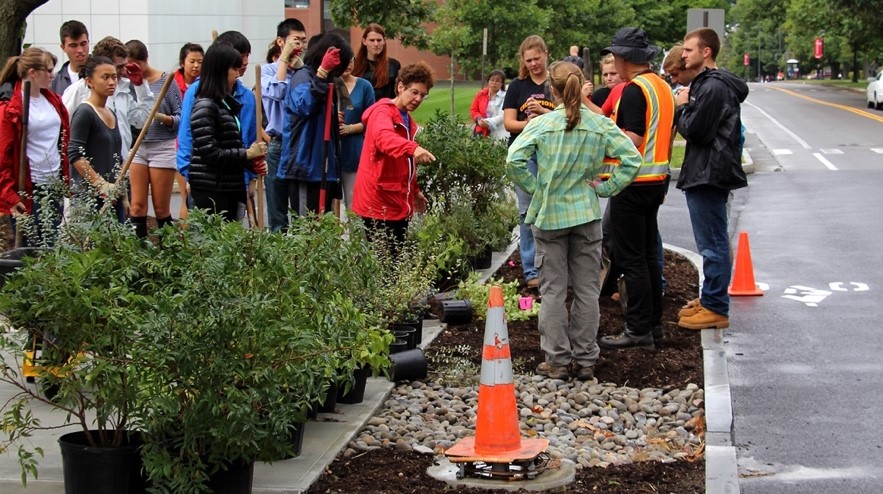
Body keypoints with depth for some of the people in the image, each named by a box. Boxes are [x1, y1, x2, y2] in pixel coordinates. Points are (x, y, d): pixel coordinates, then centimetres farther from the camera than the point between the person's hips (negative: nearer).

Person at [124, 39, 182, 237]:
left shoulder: (166, 80, -2)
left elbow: (181, 117, -2)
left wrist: (163, 118, -19)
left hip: (162, 147, -2)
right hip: (136, 147, 2)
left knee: (161, 209, 2)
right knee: (137, 206, -2)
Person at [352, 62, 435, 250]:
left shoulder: (408, 120, 16)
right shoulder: (382, 111, -12)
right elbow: (383, 137, -36)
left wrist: (414, 191, 23)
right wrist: (413, 148, -51)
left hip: (399, 202, 9)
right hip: (378, 202, -9)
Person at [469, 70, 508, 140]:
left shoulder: (505, 96, -4)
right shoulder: (481, 94, 11)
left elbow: (502, 115, -11)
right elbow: (473, 110, 13)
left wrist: (488, 122, -22)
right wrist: (479, 119, -8)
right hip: (483, 133, 4)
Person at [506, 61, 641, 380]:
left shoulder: (541, 124, -8)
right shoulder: (601, 125, -3)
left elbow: (514, 161, -18)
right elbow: (632, 159, -7)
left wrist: (535, 189, -5)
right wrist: (605, 188, 1)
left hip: (549, 215, -2)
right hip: (587, 215, 2)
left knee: (553, 290, 6)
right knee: (587, 289, 9)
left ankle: (557, 360, 9)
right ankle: (585, 360, 14)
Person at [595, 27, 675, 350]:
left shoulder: (634, 90, -16)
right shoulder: (663, 86, 12)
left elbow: (633, 140, -23)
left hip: (633, 182, -9)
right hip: (657, 179, 9)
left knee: (631, 258, -3)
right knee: (648, 254, 16)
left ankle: (639, 329, 0)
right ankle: (654, 323, 22)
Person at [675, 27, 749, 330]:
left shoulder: (714, 87, -18)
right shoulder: (706, 83, 16)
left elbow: (694, 130, -21)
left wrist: (682, 107, -6)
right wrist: (686, 107, 3)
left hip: (709, 175, -11)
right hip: (706, 173, 11)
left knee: (713, 243, -5)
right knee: (712, 243, 18)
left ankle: (716, 309, 0)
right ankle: (710, 299, 27)